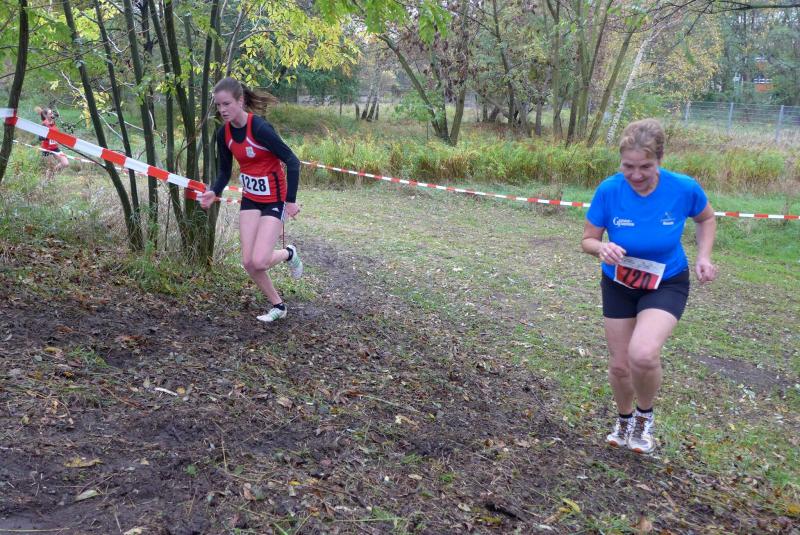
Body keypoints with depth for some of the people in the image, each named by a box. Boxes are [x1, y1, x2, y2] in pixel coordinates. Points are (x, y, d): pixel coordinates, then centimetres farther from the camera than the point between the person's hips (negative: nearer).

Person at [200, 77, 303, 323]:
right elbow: (224, 169, 7)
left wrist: (291, 200, -20)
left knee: (259, 262, -15)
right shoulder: (224, 133, -4)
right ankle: (278, 305, 23)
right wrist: (214, 192, -12)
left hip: (274, 200, -6)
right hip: (250, 199, 6)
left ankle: (289, 254, 19)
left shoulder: (260, 128, -24)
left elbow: (292, 161, -21)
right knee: (248, 262, 1)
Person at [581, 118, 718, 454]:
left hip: (666, 283, -2)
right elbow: (587, 240, -9)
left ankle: (645, 415, 5)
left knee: (642, 354, -27)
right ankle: (624, 420, 43)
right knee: (620, 364, 11)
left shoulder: (684, 188, -21)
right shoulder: (609, 190, -21)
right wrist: (602, 247, -32)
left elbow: (706, 218, 2)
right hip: (619, 284, 2)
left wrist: (703, 256, -12)